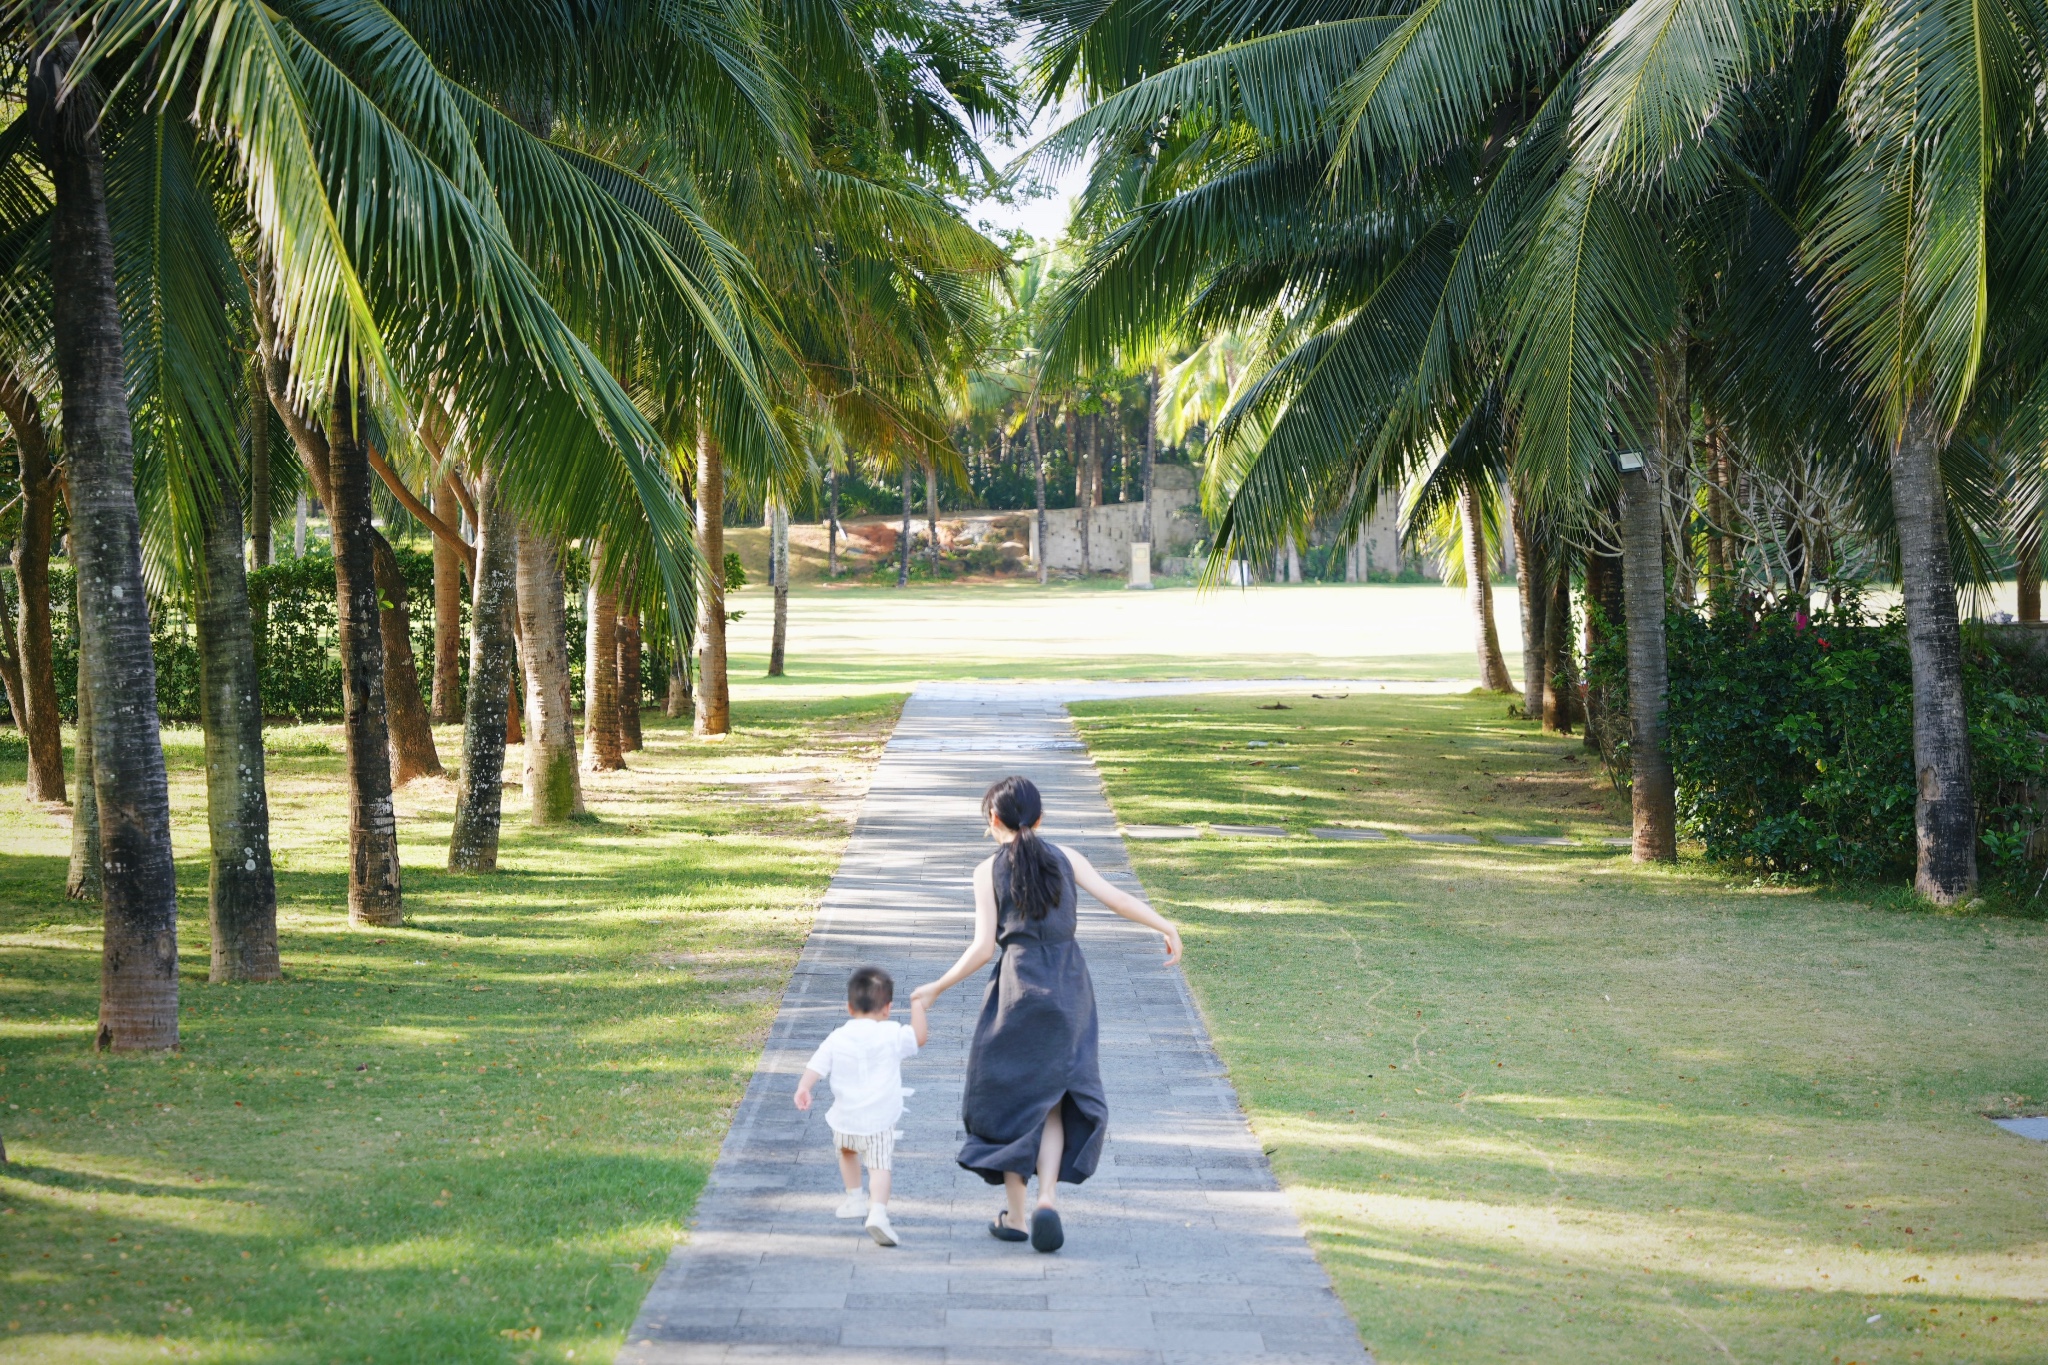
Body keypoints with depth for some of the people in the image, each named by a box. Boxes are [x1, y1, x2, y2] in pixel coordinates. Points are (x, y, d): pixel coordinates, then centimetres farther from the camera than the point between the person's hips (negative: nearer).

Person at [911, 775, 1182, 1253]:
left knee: (1010, 1098, 11)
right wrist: (1167, 928, 10)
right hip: (1069, 986, 2)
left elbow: (983, 947, -8)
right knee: (1053, 1100, 13)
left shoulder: (989, 870, -3)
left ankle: (1014, 1216, 14)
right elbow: (1117, 898, -3)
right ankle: (1048, 1197, -9)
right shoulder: (1064, 857, 4)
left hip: (1018, 987, -2)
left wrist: (937, 988, 2)